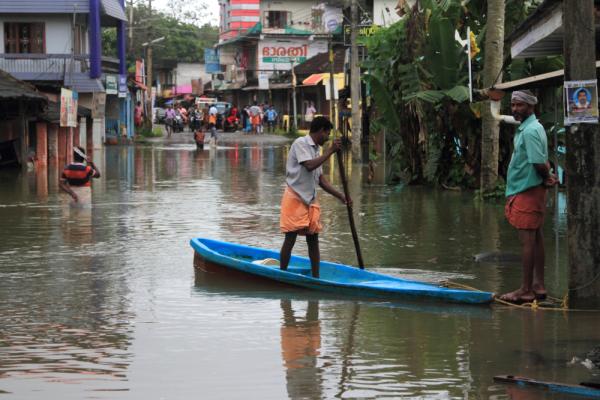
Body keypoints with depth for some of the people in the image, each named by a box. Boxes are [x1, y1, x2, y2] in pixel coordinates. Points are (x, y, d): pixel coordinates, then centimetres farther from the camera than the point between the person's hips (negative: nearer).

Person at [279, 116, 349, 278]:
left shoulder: (316, 150, 15)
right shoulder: (300, 143, -9)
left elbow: (321, 180, 16)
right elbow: (309, 166, -24)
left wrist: (341, 197, 10)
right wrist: (330, 151, -21)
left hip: (310, 200, 8)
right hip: (295, 198, -8)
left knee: (313, 239, 6)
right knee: (290, 238, -6)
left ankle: (316, 278, 10)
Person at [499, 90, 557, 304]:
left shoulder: (530, 131, -17)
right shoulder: (530, 127, 16)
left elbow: (539, 163, -23)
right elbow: (541, 163, 18)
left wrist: (546, 175, -4)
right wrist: (548, 176, 1)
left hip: (527, 190, -10)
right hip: (532, 190, 10)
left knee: (527, 239, -7)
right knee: (536, 238, 13)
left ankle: (526, 290, -5)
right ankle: (538, 286, 19)